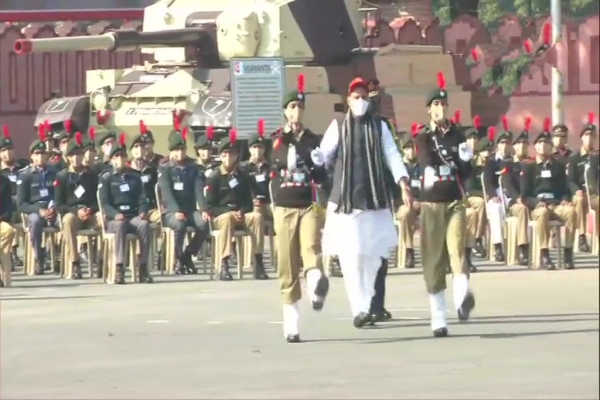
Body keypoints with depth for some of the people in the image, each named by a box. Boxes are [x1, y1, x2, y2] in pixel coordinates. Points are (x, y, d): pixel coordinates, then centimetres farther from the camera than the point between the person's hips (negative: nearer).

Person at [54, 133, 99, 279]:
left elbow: (100, 198, 10)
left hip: (91, 214, 1)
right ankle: (74, 264, -40)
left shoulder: (92, 175, 12)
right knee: (69, 219, -40)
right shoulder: (62, 176, 5)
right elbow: (59, 205, 1)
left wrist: (91, 210, -12)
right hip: (70, 213, -1)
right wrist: (76, 211, -15)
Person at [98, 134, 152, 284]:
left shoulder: (135, 177, 20)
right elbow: (105, 202, -2)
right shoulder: (106, 178, 8)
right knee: (120, 225, -39)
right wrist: (115, 214, -22)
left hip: (134, 216, 3)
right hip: (114, 219, -3)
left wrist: (143, 212, -9)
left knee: (145, 224, -32)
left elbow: (142, 198, 14)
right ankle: (119, 269, -44)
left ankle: (143, 268, -32)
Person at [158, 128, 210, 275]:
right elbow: (166, 192, -13)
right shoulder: (164, 169, 0)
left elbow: (198, 190, 0)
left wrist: (203, 210, -17)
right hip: (171, 211, -4)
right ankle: (179, 259, -14)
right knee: (180, 224, -36)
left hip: (191, 209, 4)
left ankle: (188, 255, -4)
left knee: (204, 224, -27)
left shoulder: (192, 168, 11)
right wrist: (176, 211, -29)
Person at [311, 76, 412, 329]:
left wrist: (403, 184, -9)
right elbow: (324, 156, -2)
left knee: (372, 255, 7)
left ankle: (367, 304, 20)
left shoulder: (379, 127, 10)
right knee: (351, 256, -12)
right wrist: (311, 155, -25)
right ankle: (359, 308, -16)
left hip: (375, 201, 3)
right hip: (346, 200, -2)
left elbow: (392, 156, 5)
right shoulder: (338, 127, 4)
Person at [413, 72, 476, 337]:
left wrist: (465, 160, -9)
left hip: (455, 202, 1)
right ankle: (438, 320, 4)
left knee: (457, 247, -20)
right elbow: (429, 162, -13)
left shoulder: (456, 135, 11)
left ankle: (463, 298, -41)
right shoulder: (422, 137, 3)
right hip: (431, 204, -1)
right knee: (433, 259, 0)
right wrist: (455, 157, -8)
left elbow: (466, 172, 9)